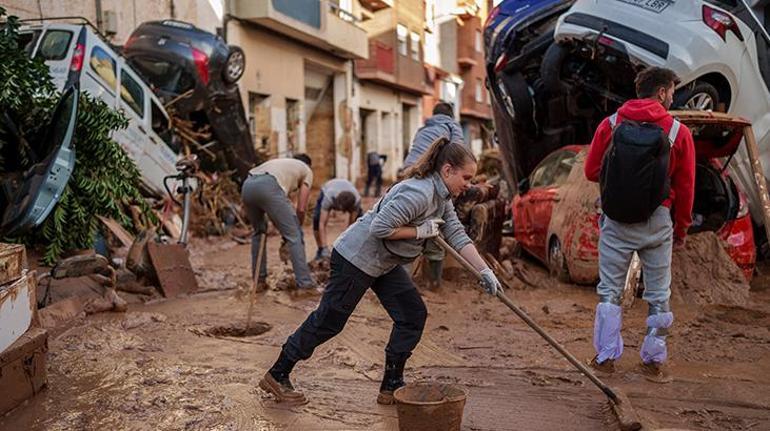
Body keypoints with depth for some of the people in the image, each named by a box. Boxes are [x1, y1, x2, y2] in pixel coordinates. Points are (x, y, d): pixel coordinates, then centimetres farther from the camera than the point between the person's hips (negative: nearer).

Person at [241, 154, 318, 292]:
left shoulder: (281, 163, 42)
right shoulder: (307, 170, 26)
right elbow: (301, 208, 15)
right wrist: (297, 227, 30)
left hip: (247, 186, 7)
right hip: (268, 186, -7)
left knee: (259, 231, 27)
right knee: (294, 236, 3)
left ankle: (259, 280, 29)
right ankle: (304, 282, 3)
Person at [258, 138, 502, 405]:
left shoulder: (442, 197, 6)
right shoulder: (419, 193, -27)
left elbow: (457, 235, 5)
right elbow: (380, 227, -31)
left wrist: (485, 271, 0)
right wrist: (421, 231, -22)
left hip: (384, 263, 10)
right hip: (356, 257, -10)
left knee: (413, 315, 4)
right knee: (328, 321, 0)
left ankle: (391, 388, 15)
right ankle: (277, 376, 16)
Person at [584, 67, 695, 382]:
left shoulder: (610, 125, -2)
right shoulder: (678, 132, -4)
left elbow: (591, 171, 1)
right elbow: (685, 186, 0)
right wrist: (681, 228, 11)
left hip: (616, 222, 1)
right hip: (658, 223, 0)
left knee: (609, 291, 11)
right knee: (659, 295, 12)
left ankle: (606, 356, 15)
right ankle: (653, 361, 19)